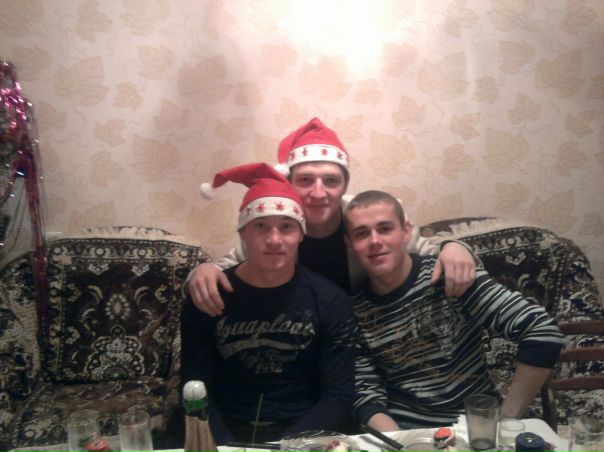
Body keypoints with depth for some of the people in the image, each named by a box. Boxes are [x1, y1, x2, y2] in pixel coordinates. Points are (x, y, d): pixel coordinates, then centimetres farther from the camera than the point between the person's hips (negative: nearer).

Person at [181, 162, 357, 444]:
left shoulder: (330, 301, -3)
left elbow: (338, 396, -5)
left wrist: (285, 445, -17)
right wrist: (226, 445, -17)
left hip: (302, 435, 0)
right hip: (226, 434, 1)